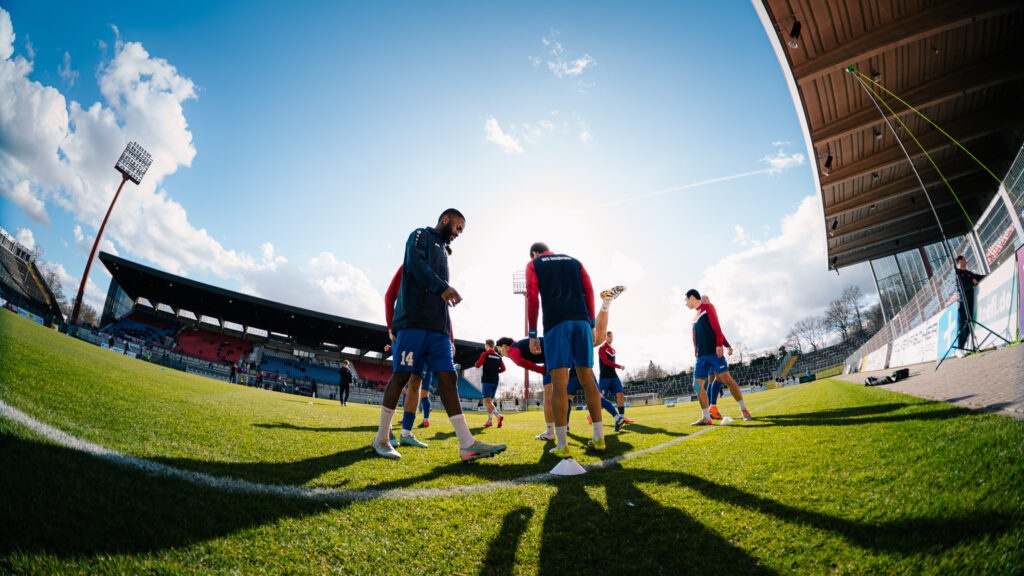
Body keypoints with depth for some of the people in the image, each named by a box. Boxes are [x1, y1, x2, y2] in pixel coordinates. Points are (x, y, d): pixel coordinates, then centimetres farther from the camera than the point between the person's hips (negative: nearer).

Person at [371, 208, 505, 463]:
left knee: (448, 377, -2)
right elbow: (415, 263, -15)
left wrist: (448, 332, 20)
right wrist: (442, 287, -30)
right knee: (401, 375, -4)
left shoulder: (443, 251, 28)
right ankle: (381, 439, 12)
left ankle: (467, 445, -6)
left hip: (438, 326, 7)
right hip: (414, 320, -7)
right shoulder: (420, 236, 7)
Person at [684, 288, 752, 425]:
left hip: (713, 351, -7)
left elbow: (716, 327, -8)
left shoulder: (708, 307, 3)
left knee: (727, 378, -10)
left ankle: (743, 409, 5)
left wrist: (719, 344, -18)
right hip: (701, 355, 7)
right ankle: (706, 417, 1)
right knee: (698, 384, -2)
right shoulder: (695, 314, 24)